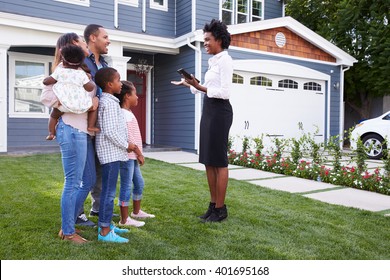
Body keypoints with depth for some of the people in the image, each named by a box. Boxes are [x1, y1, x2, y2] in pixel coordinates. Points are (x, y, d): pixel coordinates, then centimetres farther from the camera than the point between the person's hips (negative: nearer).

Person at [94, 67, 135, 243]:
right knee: (109, 192, -6)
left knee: (108, 190, 16)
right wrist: (126, 145, -11)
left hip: (112, 151, 10)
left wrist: (124, 145, 16)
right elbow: (110, 131, -22)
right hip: (111, 152, -10)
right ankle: (104, 232, 1)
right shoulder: (110, 103, -15)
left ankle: (106, 224, 27)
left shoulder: (105, 101, 16)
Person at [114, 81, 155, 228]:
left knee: (139, 183, 18)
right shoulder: (124, 114, -16)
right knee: (126, 186, -4)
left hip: (132, 156, 10)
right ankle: (124, 219, 5)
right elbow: (128, 137, -21)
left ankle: (136, 211, 33)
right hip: (127, 156, -10)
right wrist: (139, 153, -15)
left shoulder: (128, 113, 16)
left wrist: (138, 154, 17)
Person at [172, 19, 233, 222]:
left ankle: (221, 209, 5)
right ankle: (213, 205, 19)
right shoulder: (213, 61, 18)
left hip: (219, 111, -9)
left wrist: (199, 87, -20)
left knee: (219, 161, -5)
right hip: (208, 110, 10)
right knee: (208, 160, 9)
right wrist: (190, 85, 16)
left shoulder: (225, 60, -8)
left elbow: (224, 92, -17)